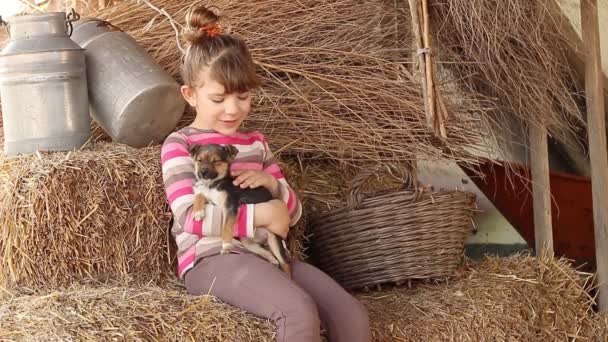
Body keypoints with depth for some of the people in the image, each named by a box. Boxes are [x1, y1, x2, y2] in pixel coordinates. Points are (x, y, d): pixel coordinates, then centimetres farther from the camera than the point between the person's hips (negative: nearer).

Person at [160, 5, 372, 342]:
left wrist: (273, 184, -1)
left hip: (264, 254, 7)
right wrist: (261, 214, -15)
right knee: (299, 312, -34)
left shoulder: (255, 142, 21)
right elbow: (190, 216, -13)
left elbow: (292, 212, 22)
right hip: (210, 259, -7)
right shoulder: (180, 145, 2)